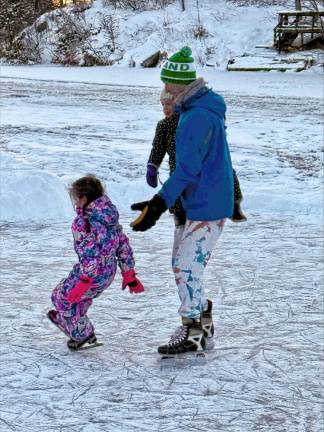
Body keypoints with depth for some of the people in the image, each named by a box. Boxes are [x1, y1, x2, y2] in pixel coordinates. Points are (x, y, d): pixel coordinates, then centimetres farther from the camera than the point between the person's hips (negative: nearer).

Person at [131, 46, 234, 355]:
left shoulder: (198, 117, -23)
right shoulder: (195, 110, 11)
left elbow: (187, 169, -26)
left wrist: (159, 205, -28)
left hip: (207, 208, -10)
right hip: (195, 203, 10)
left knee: (187, 268, -6)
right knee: (181, 264, 16)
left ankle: (192, 333, 3)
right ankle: (203, 320, 27)